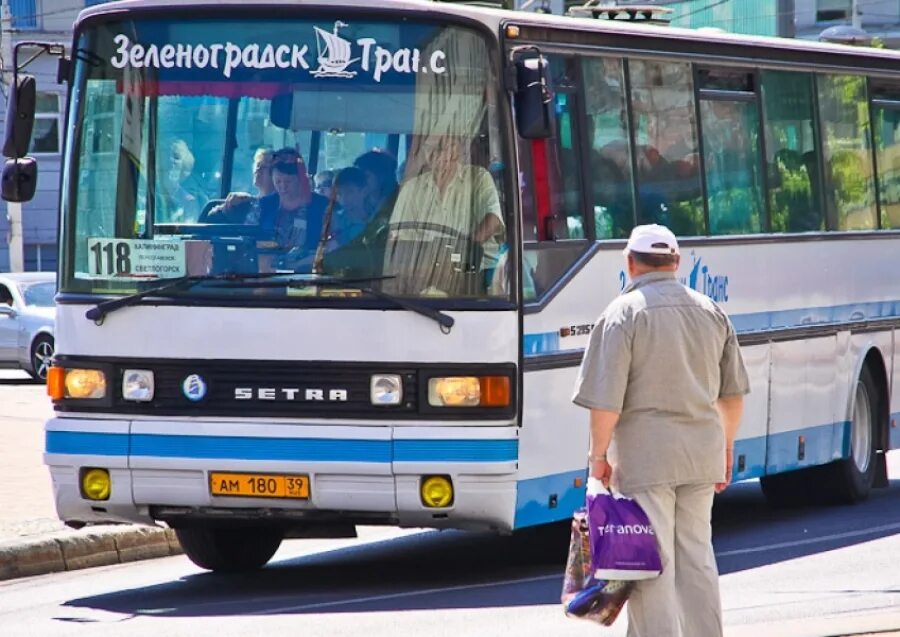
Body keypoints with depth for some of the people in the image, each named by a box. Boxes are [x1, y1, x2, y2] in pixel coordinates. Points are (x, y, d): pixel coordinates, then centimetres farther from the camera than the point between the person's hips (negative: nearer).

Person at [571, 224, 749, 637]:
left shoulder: (623, 313, -9)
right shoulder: (710, 312, 9)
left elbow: (607, 399, -14)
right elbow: (733, 392, 15)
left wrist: (599, 454, -5)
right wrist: (725, 446, 25)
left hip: (645, 452, -6)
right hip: (701, 451, 6)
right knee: (696, 555, 14)